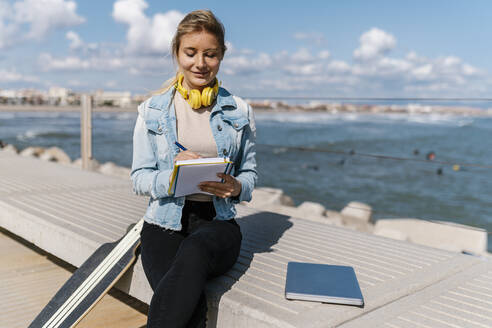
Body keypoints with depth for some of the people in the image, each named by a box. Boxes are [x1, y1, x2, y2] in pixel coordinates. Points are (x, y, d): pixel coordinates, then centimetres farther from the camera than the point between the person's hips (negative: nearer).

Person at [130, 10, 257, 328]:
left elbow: (250, 173, 13)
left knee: (194, 250, -37)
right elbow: (139, 178, 4)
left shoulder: (240, 112, 8)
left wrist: (235, 187, -12)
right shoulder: (151, 111, 6)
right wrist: (174, 175, -17)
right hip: (164, 225, 0)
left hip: (217, 223, 1)